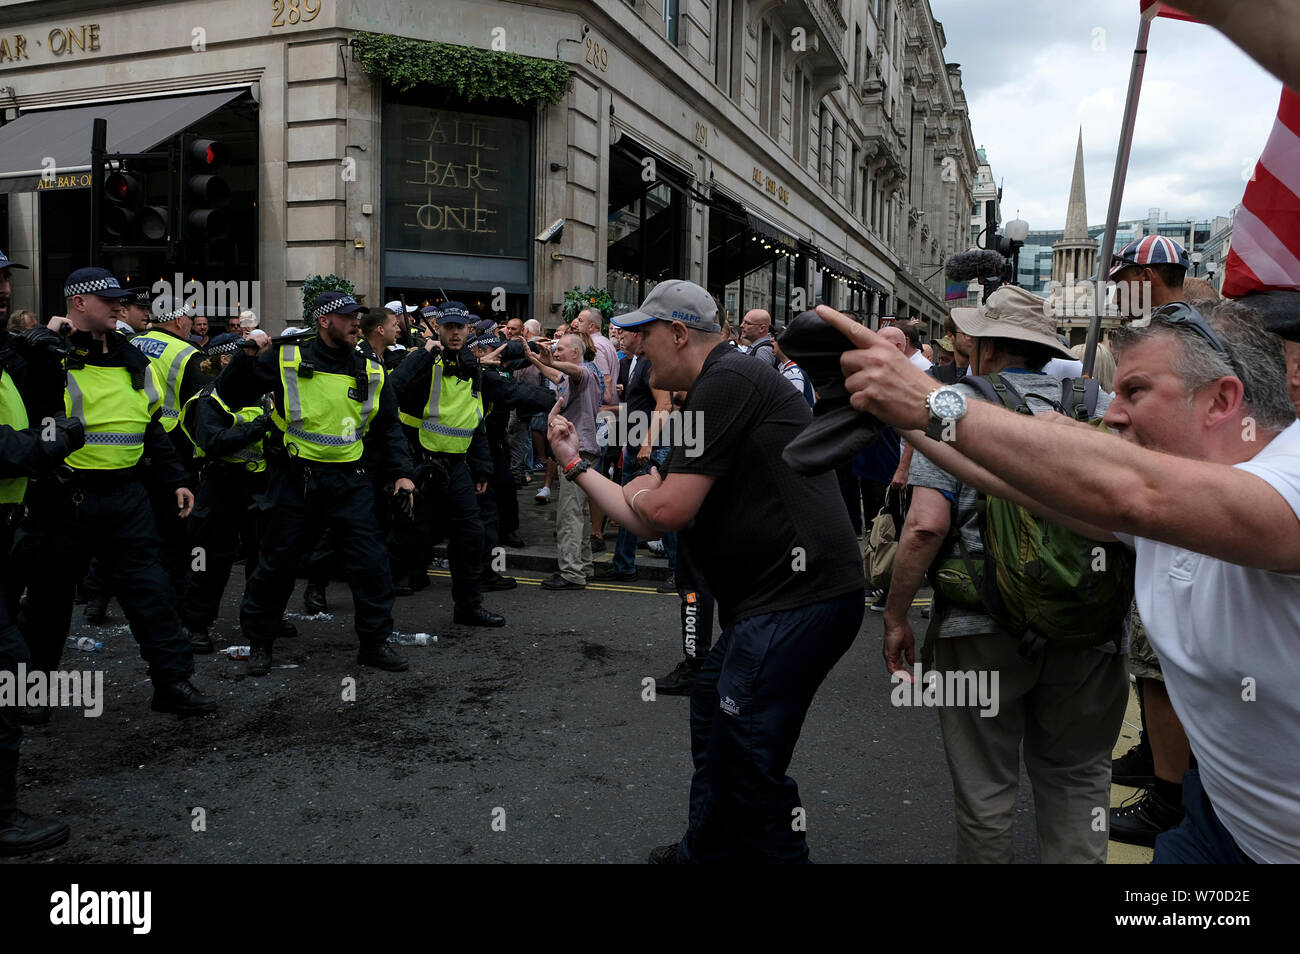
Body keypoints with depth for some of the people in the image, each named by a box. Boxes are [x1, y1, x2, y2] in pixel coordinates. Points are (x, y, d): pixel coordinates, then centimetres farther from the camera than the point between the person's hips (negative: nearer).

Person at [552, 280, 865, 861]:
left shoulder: (727, 379, -12)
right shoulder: (716, 390, 21)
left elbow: (667, 510, -19)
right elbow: (650, 523, 20)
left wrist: (639, 493, 5)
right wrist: (575, 464, 22)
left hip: (797, 600, -12)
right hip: (775, 598, 12)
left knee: (745, 767, -8)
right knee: (711, 707, 24)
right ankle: (705, 851, 42)